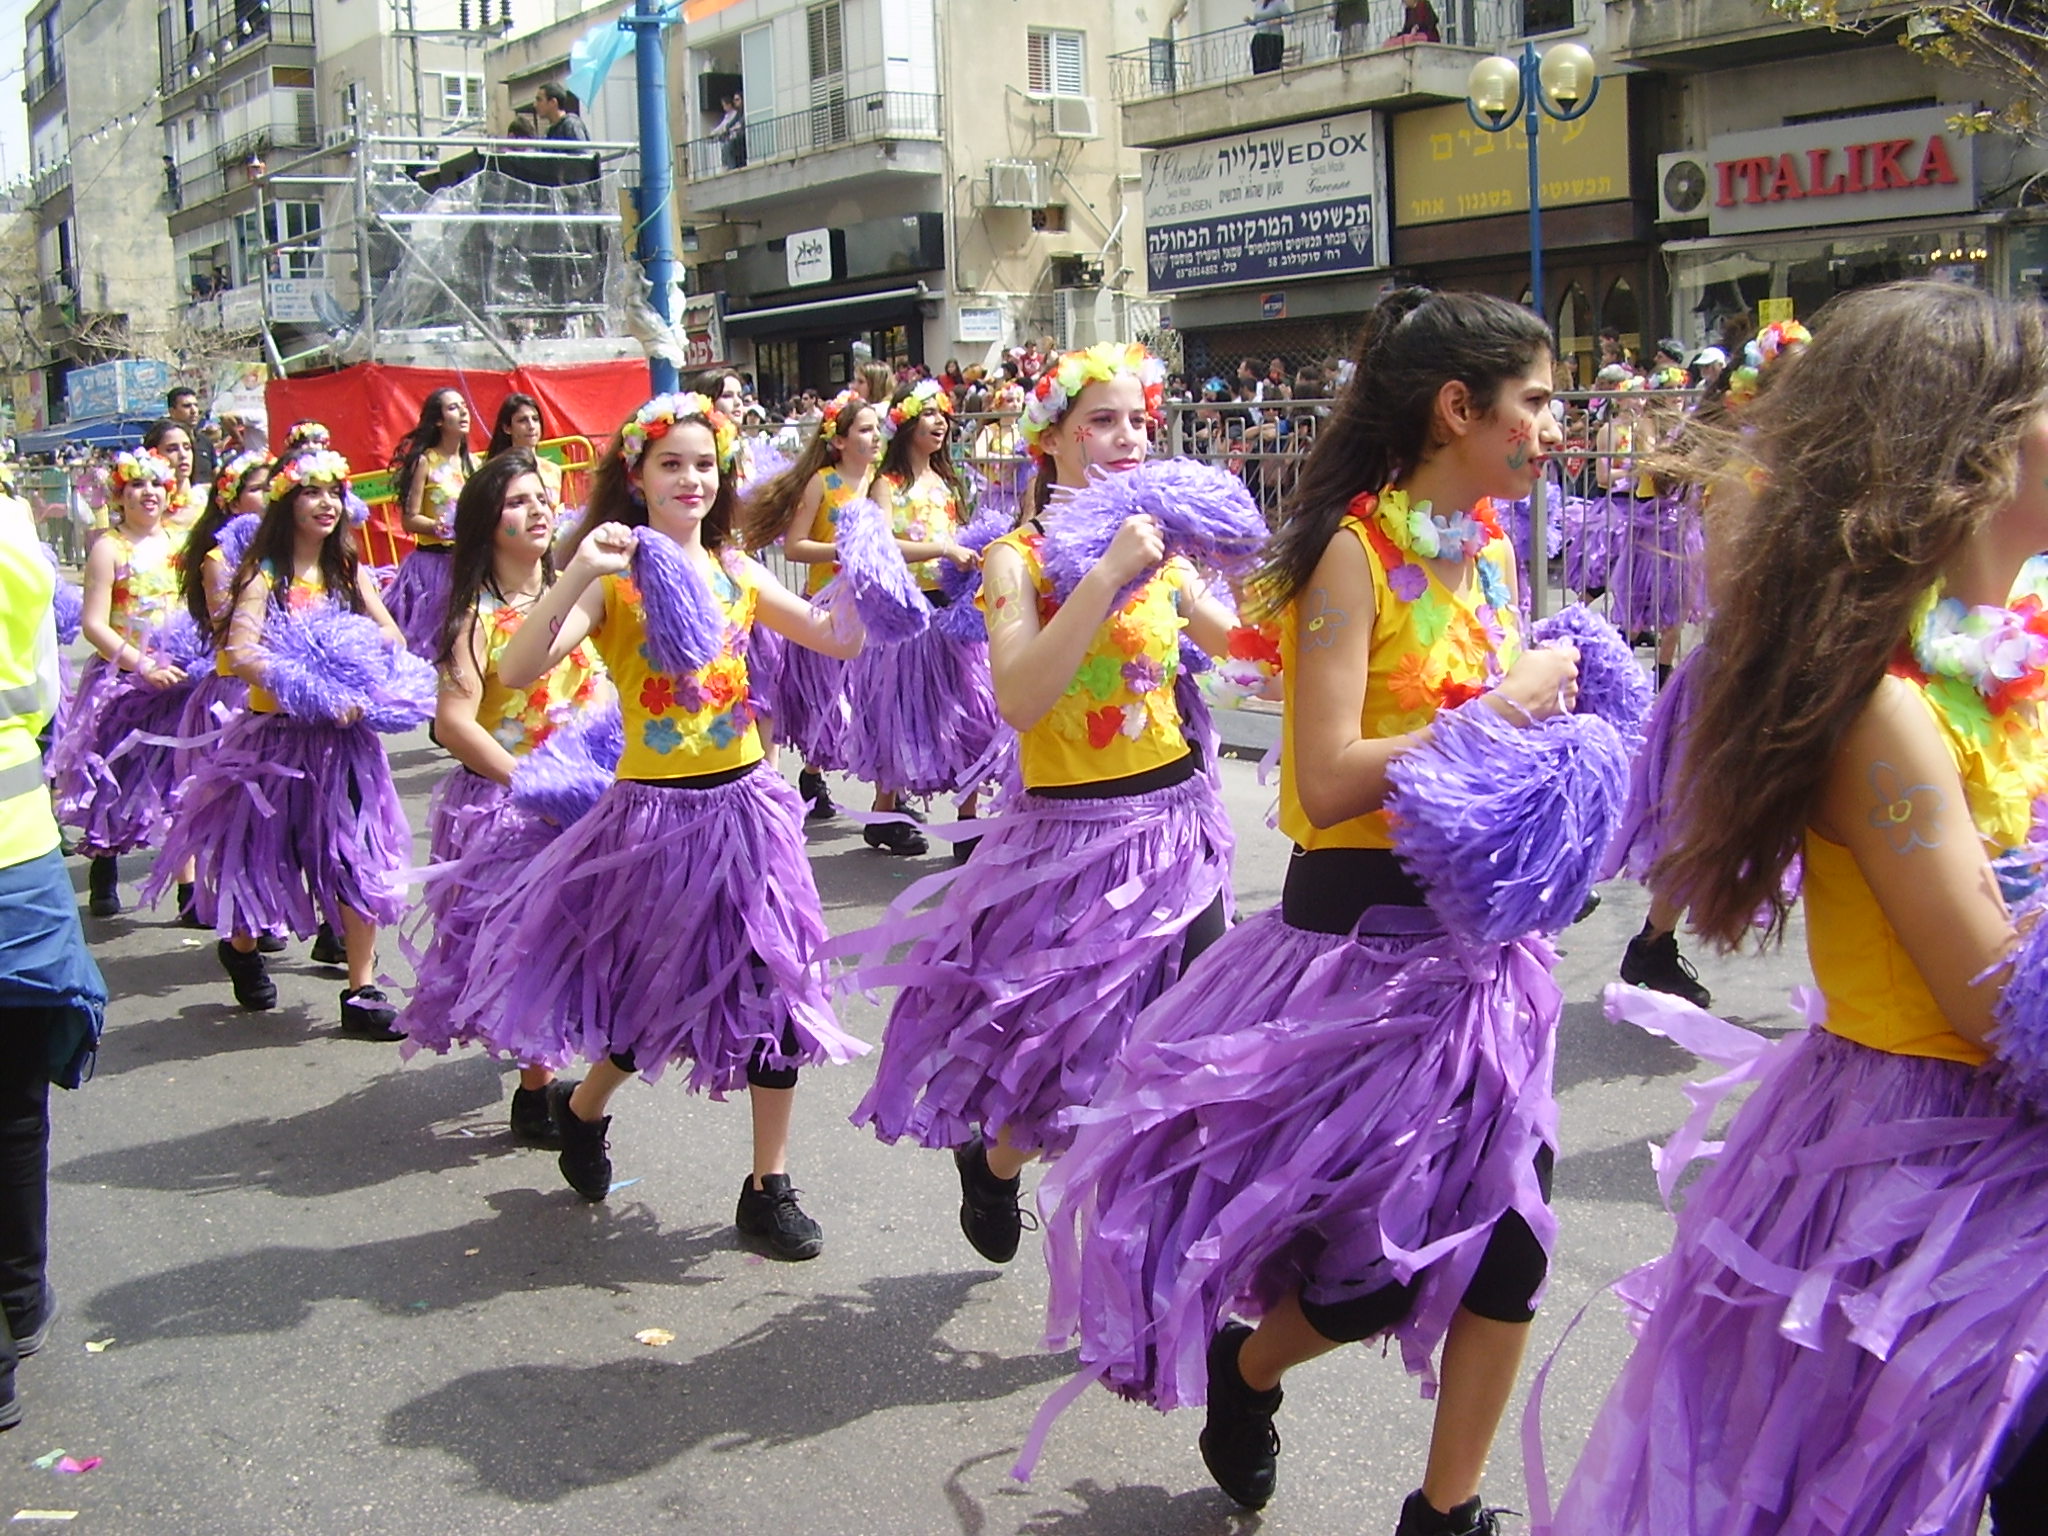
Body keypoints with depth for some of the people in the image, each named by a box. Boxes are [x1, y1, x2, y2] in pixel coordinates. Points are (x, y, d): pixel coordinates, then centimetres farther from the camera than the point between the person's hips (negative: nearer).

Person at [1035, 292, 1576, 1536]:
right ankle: (1244, 1368, 35)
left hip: (1484, 932, 7)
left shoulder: (1491, 547, 7)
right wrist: (1497, 709, -18)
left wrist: (1553, 705, -1)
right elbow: (1329, 783, -23)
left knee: (1509, 1244, 7)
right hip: (1364, 933, -7)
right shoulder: (1356, 549, -15)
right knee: (1389, 1258, 2)